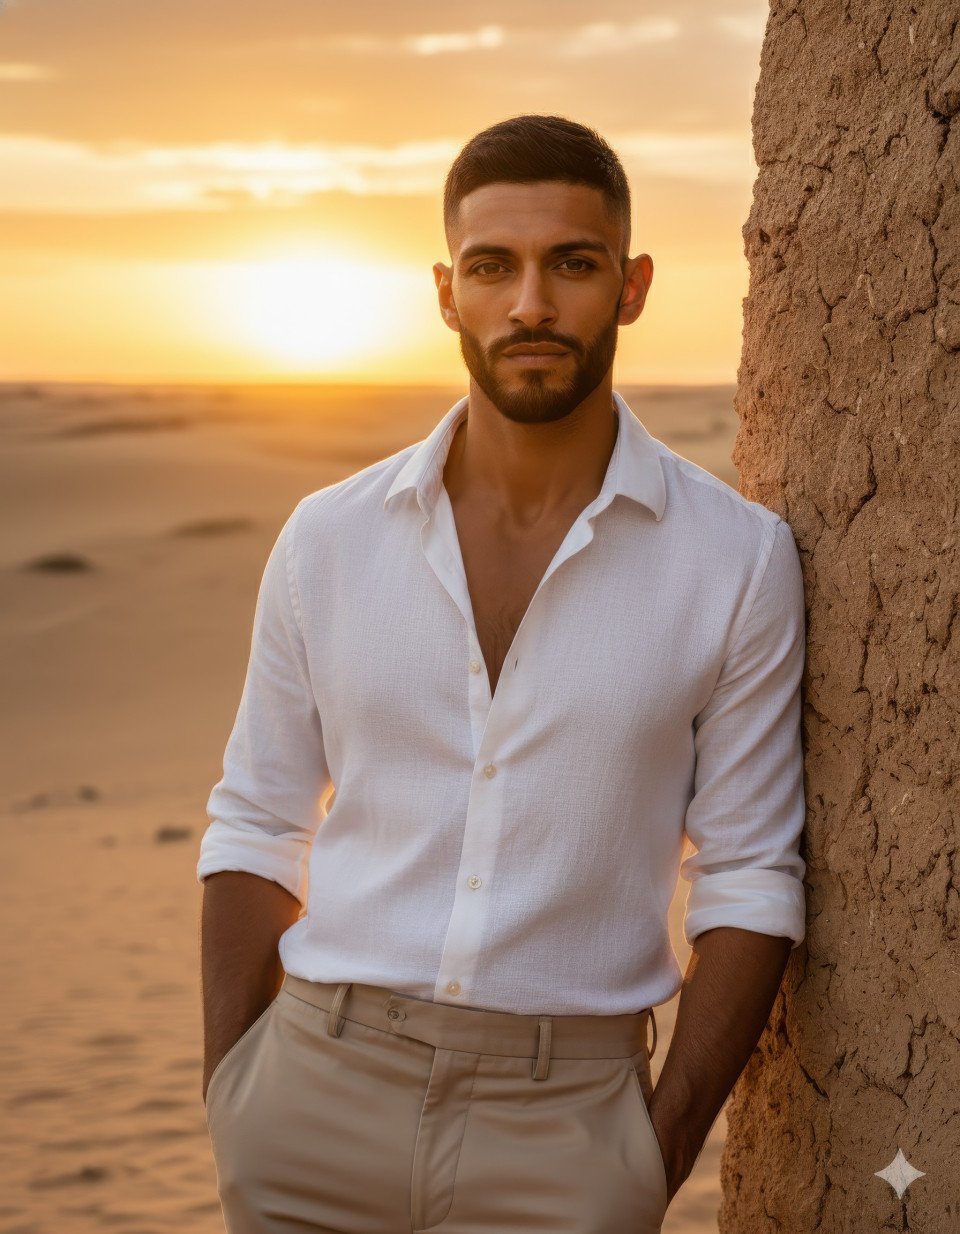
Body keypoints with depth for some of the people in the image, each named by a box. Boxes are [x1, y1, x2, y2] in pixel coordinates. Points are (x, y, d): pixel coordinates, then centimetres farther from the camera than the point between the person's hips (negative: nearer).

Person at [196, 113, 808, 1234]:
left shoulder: (739, 560, -5)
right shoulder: (329, 540, 1)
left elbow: (748, 882, -2)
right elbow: (258, 834, 7)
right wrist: (228, 1112, 1)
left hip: (562, 1128, -1)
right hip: (318, 1101, 2)